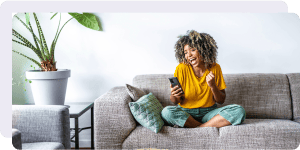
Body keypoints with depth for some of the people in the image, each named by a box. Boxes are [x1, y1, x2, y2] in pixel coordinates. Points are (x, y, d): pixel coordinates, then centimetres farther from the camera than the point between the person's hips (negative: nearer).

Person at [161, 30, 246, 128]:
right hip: (185, 113, -1)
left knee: (239, 111, -23)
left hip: (209, 113, 1)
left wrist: (213, 86, -17)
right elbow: (176, 101, -2)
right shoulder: (181, 69, -6)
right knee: (167, 112, -34)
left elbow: (221, 101, 2)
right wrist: (174, 96, -26)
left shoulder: (215, 68, -1)